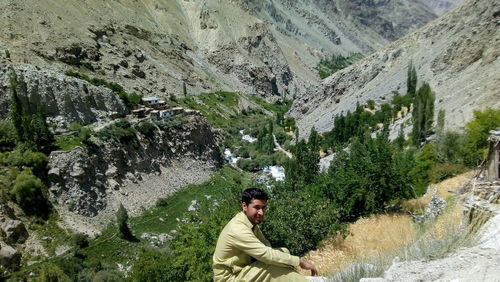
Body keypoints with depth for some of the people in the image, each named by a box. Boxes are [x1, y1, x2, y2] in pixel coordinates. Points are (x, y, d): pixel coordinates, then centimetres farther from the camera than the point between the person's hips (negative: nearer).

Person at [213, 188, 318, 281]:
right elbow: (267, 255, -31)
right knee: (275, 267, -25)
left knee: (283, 252, -1)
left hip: (244, 267, 9)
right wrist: (300, 261, -25)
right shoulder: (237, 229, -28)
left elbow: (266, 247, 1)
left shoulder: (252, 222, 0)